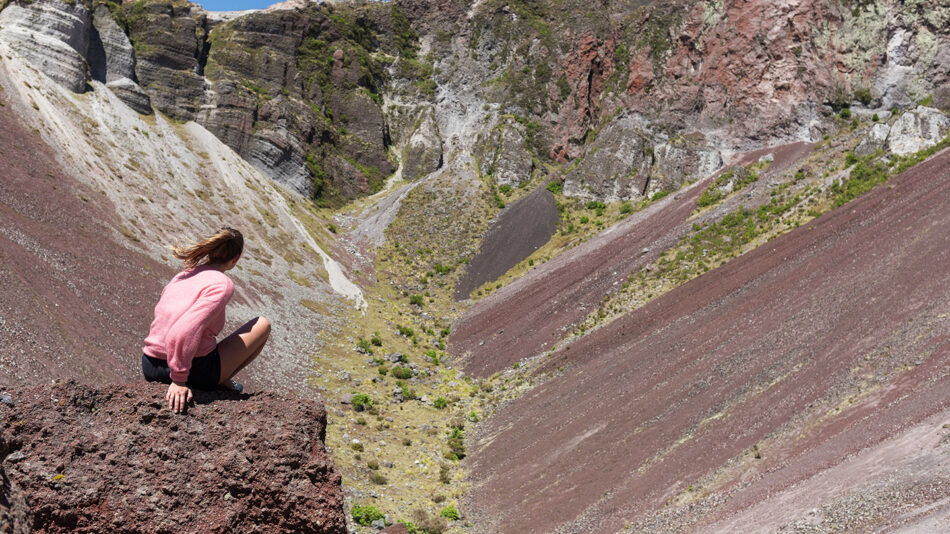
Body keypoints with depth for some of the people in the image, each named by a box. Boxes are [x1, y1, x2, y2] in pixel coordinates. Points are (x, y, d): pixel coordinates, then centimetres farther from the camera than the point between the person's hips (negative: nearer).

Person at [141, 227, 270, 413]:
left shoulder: (184, 274, 11)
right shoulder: (222, 284, -13)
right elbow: (183, 332, -28)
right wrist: (179, 379, -23)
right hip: (195, 369, -8)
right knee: (262, 324, 13)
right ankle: (223, 381, 11)